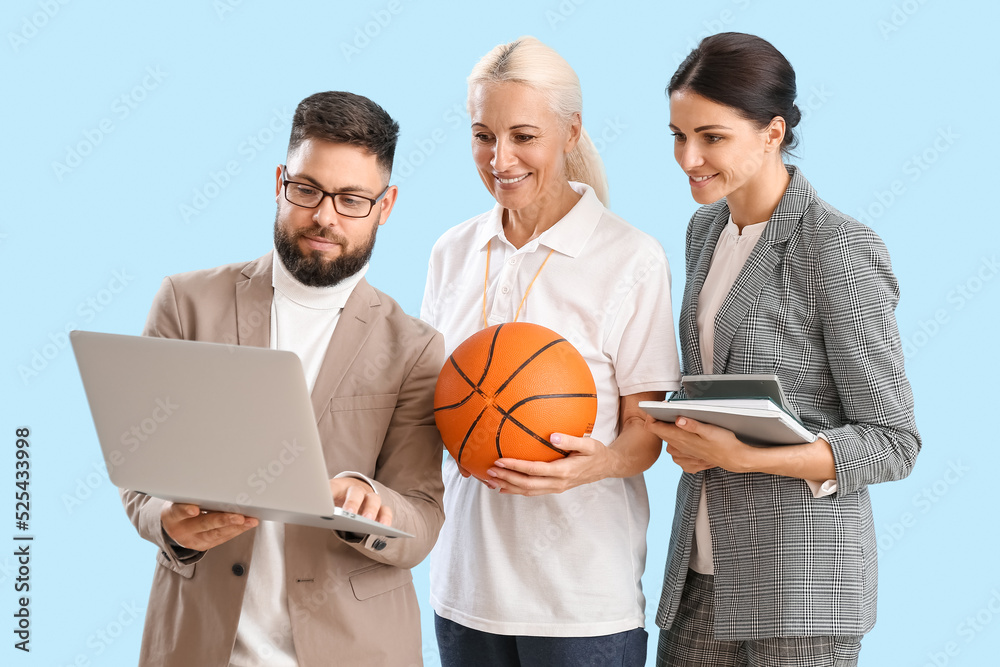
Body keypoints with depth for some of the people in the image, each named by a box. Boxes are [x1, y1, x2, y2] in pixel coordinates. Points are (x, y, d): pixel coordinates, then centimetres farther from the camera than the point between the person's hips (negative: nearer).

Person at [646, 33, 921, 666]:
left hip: (801, 578, -7)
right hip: (704, 565, 7)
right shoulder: (706, 229, 9)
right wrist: (688, 436, -2)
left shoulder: (842, 252, -14)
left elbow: (894, 442, -13)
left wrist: (743, 456, -23)